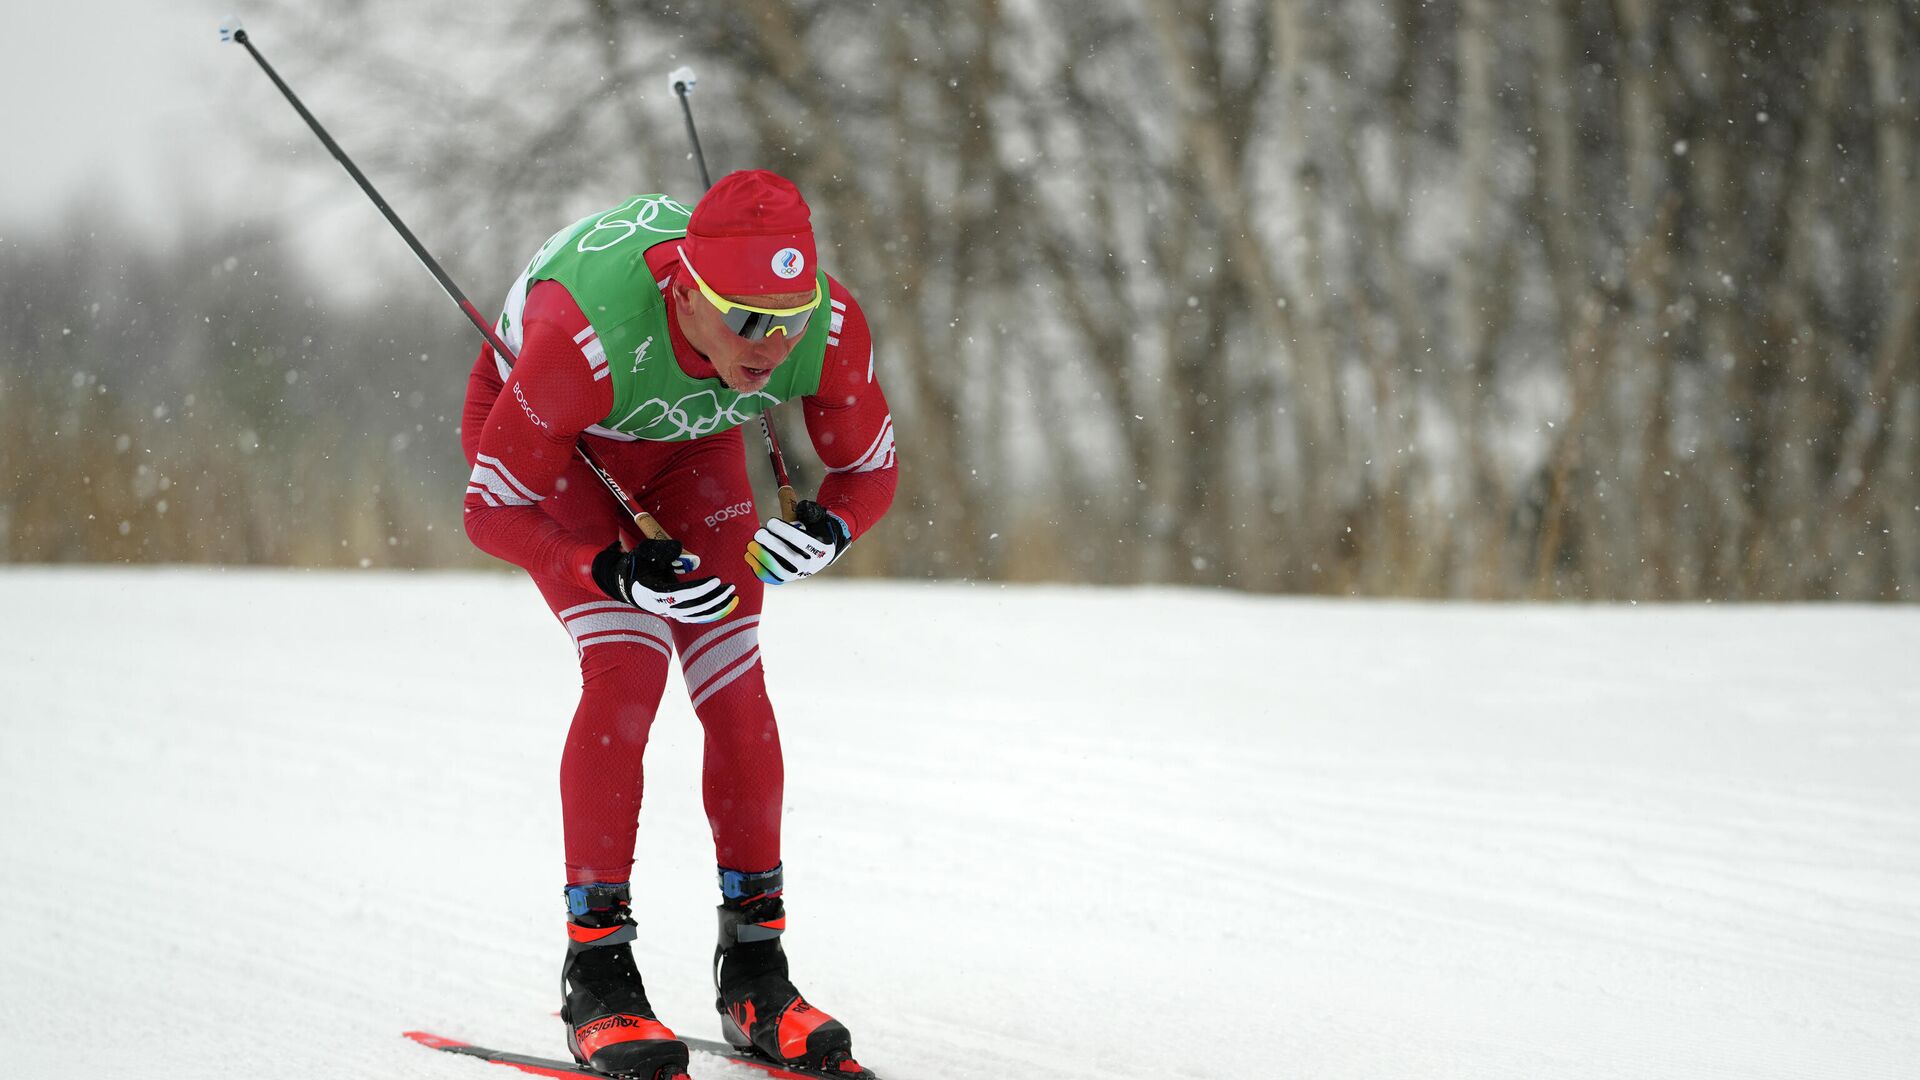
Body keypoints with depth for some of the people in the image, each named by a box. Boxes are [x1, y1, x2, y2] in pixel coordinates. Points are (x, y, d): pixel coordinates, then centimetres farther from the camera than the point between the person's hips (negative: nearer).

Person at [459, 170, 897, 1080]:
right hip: (539, 434, -4)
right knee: (628, 663, -21)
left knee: (734, 683, -7)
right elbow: (494, 509, -29)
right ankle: (597, 974, -12)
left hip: (688, 442, 4)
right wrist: (617, 573, -43)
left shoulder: (831, 329, -33)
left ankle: (754, 971, 5)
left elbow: (868, 468, -13)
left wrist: (825, 531, -34)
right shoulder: (585, 337, -44)